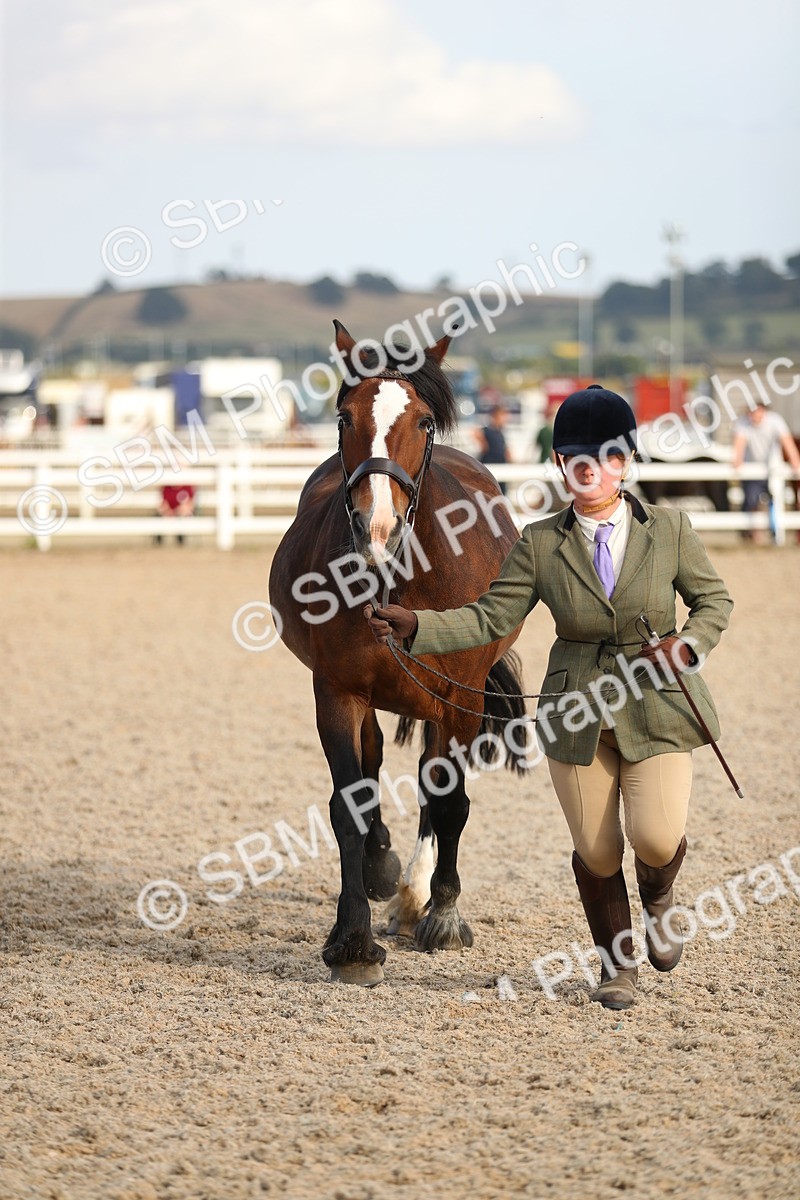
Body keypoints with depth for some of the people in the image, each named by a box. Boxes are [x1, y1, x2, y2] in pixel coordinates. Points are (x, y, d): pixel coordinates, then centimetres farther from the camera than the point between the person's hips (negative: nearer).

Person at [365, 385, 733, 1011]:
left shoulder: (670, 529, -2)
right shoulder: (541, 544, -2)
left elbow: (714, 600, 8)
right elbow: (490, 618, -4)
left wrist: (689, 644, -12)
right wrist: (414, 625, -17)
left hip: (657, 708, -1)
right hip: (578, 713, 1)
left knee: (656, 837, -14)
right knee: (596, 851, 4)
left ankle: (658, 895, 24)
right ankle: (618, 964, 27)